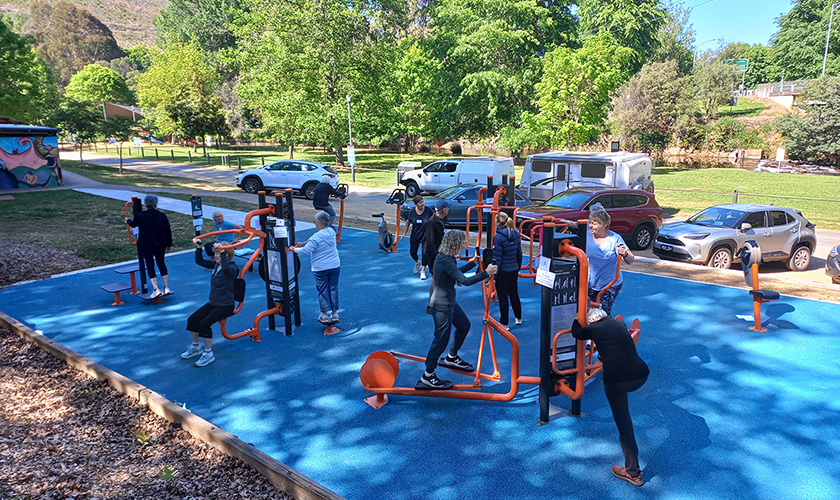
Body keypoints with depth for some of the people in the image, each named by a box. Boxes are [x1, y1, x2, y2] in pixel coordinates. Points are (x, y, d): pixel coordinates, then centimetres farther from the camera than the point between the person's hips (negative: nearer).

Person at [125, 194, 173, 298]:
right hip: (160, 245, 2)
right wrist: (169, 244, 13)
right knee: (161, 263, 14)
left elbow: (133, 224, 14)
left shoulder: (140, 216, -8)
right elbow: (168, 231, 1)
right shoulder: (162, 215, -5)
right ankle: (166, 288, 13)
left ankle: (156, 289, -6)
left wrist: (128, 220, 39)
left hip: (145, 246, -2)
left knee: (150, 265, 4)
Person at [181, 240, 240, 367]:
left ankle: (208, 354, -10)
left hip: (226, 305, -9)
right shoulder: (215, 265, 8)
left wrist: (221, 251, -45)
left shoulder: (232, 268, -17)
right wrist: (198, 247, 5)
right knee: (192, 319, -1)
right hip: (212, 303, 9)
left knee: (204, 323, -25)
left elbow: (226, 268, -43)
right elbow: (199, 261, 16)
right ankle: (195, 347, 21)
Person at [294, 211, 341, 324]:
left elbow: (306, 251, -23)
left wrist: (295, 249, -7)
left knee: (322, 290, 7)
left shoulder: (316, 237, -21)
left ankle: (324, 315, 13)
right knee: (333, 288, 13)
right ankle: (335, 314, 18)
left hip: (320, 269, -5)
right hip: (335, 266, 5)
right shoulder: (332, 232, 1)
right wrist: (302, 244, 10)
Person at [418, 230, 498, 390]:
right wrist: (486, 273, -27)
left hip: (449, 302, 11)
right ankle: (427, 378, 5)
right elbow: (464, 281, -33)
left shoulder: (445, 257, 5)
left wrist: (473, 263, 25)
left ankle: (451, 358, 42)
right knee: (441, 339, -4)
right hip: (442, 305, -11)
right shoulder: (445, 261, -27)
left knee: (464, 326, 24)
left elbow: (456, 272, 23)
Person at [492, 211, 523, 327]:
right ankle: (519, 318, 36)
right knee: (514, 294, 22)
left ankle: (504, 323, 13)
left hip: (502, 271, -6)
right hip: (514, 270, 6)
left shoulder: (498, 237, -18)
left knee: (503, 297, 4)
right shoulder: (516, 235, 2)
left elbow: (496, 258, -18)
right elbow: (519, 254, 10)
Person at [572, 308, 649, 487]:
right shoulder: (620, 324, 19)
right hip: (641, 376, 5)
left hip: (616, 379, -5)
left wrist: (577, 317, 43)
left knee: (623, 422, 6)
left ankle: (633, 472, 14)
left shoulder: (593, 328, 6)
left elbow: (576, 333, 26)